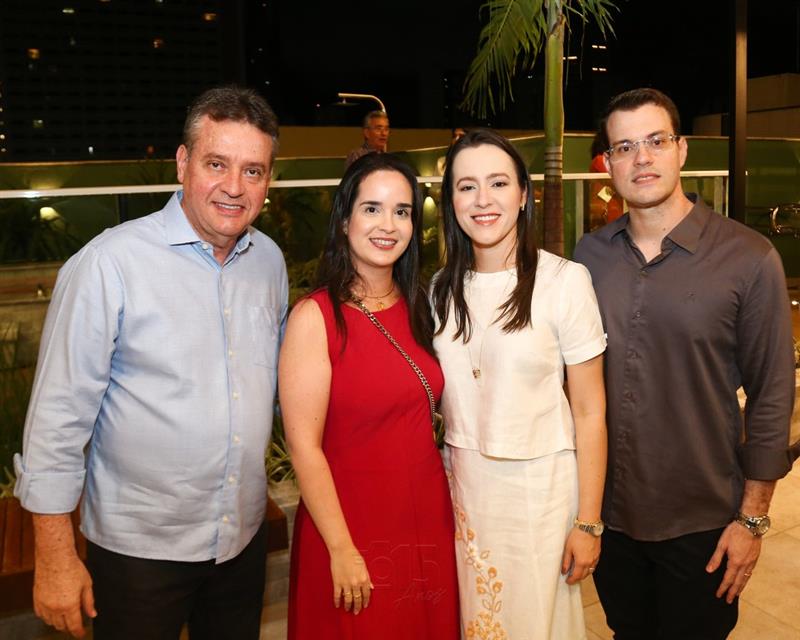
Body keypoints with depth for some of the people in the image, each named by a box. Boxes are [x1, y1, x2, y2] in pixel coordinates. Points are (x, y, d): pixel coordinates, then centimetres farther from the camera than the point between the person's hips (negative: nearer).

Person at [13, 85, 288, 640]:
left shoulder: (269, 260, -1)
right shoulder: (109, 264, -18)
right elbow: (58, 415, -14)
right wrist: (55, 558, -11)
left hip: (245, 537, 5)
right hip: (138, 549, -4)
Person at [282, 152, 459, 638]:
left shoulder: (418, 307, 3)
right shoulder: (315, 316, -15)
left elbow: (424, 413, 10)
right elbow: (304, 446, -15)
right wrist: (341, 549, -14)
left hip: (428, 516, 6)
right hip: (354, 526, -5)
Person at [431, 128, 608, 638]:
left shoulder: (564, 280, -14)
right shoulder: (442, 288, 1)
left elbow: (590, 411, -10)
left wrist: (588, 522, -9)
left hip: (540, 484, -4)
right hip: (461, 481, 4)